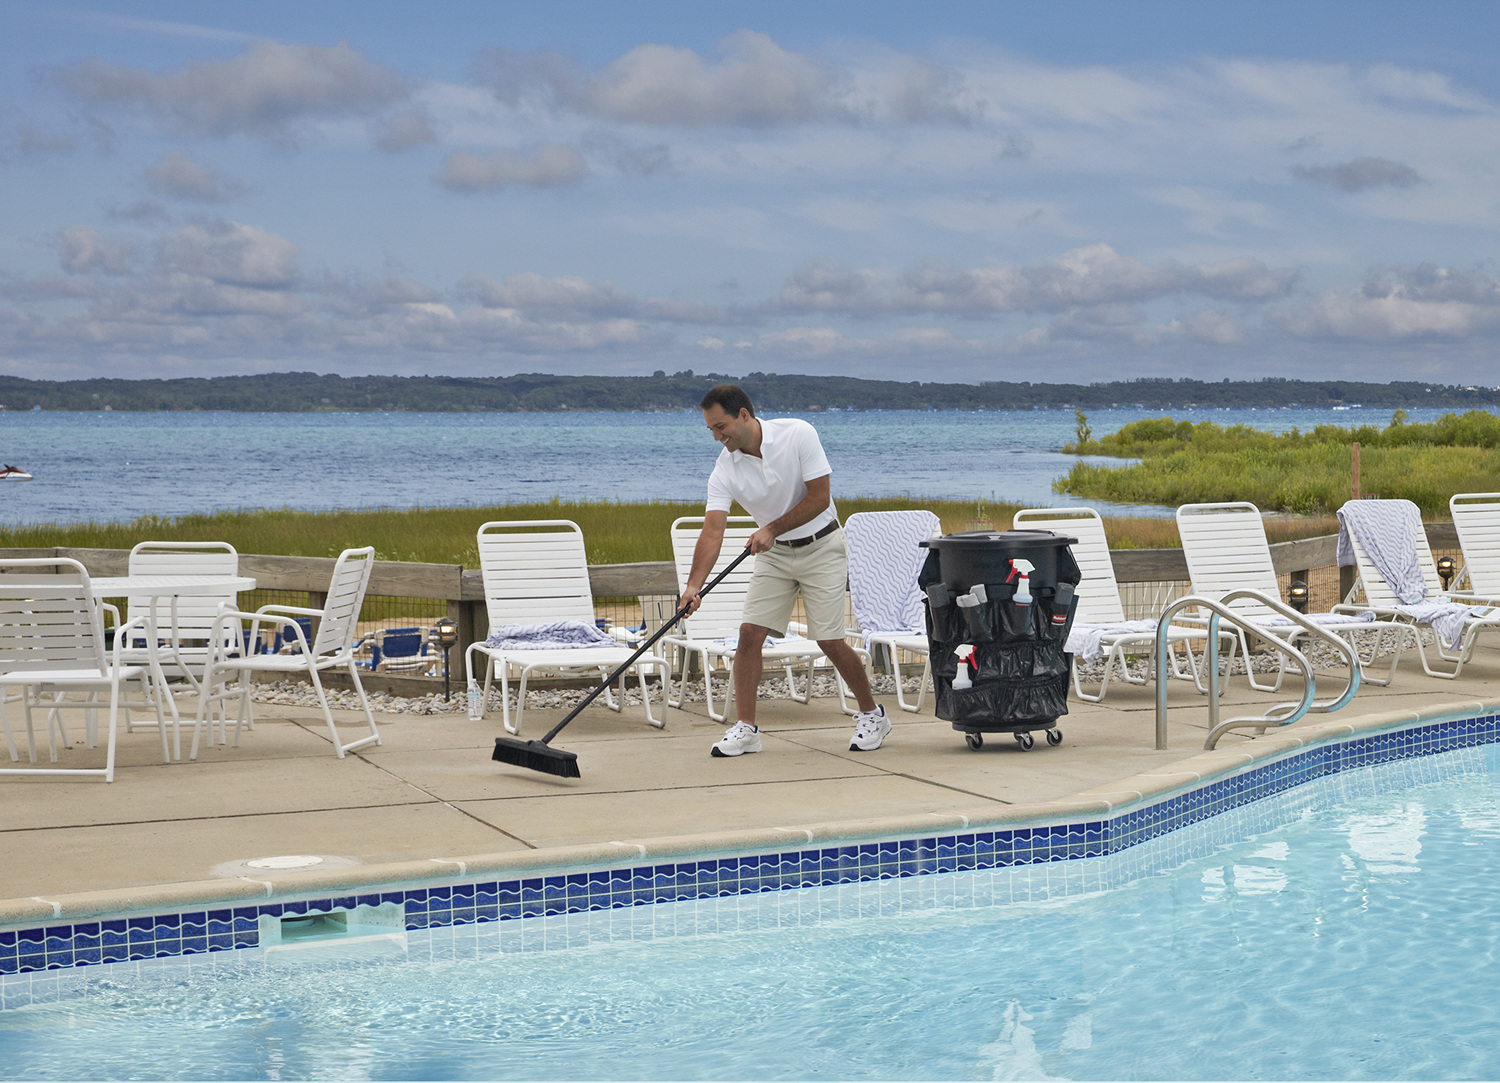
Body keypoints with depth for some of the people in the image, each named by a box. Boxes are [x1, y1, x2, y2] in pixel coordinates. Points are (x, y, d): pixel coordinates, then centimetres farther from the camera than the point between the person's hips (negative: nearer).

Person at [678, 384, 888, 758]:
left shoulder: (798, 434, -22)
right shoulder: (724, 471, -13)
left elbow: (819, 498, -19)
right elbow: (712, 531, -20)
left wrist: (772, 528, -23)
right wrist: (694, 585, -33)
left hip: (822, 547, -4)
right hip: (774, 552, 4)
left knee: (829, 640, -7)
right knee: (750, 632, -8)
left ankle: (871, 714, 14)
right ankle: (746, 727, 1)